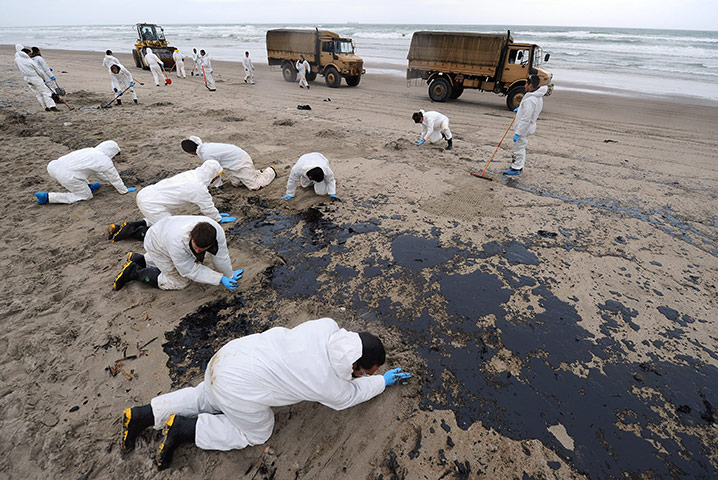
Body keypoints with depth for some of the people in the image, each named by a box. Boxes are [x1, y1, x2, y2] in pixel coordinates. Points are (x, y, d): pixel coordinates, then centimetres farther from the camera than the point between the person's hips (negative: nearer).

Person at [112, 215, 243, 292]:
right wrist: (220, 279, -33)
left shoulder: (217, 231, -37)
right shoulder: (178, 241, -47)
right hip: (158, 243, -6)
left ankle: (140, 259, 29)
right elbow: (190, 270, -32)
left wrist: (229, 276, -6)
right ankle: (134, 271, 7)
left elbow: (221, 257, -19)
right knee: (179, 282, -6)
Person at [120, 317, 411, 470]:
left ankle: (142, 415, 31)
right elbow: (352, 395, 8)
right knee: (257, 432, 20)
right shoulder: (333, 388, -16)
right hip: (239, 390, -7)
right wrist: (383, 381, 22)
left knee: (204, 398, 33)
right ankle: (183, 428, 13)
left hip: (230, 353, 7)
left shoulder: (327, 326, -6)